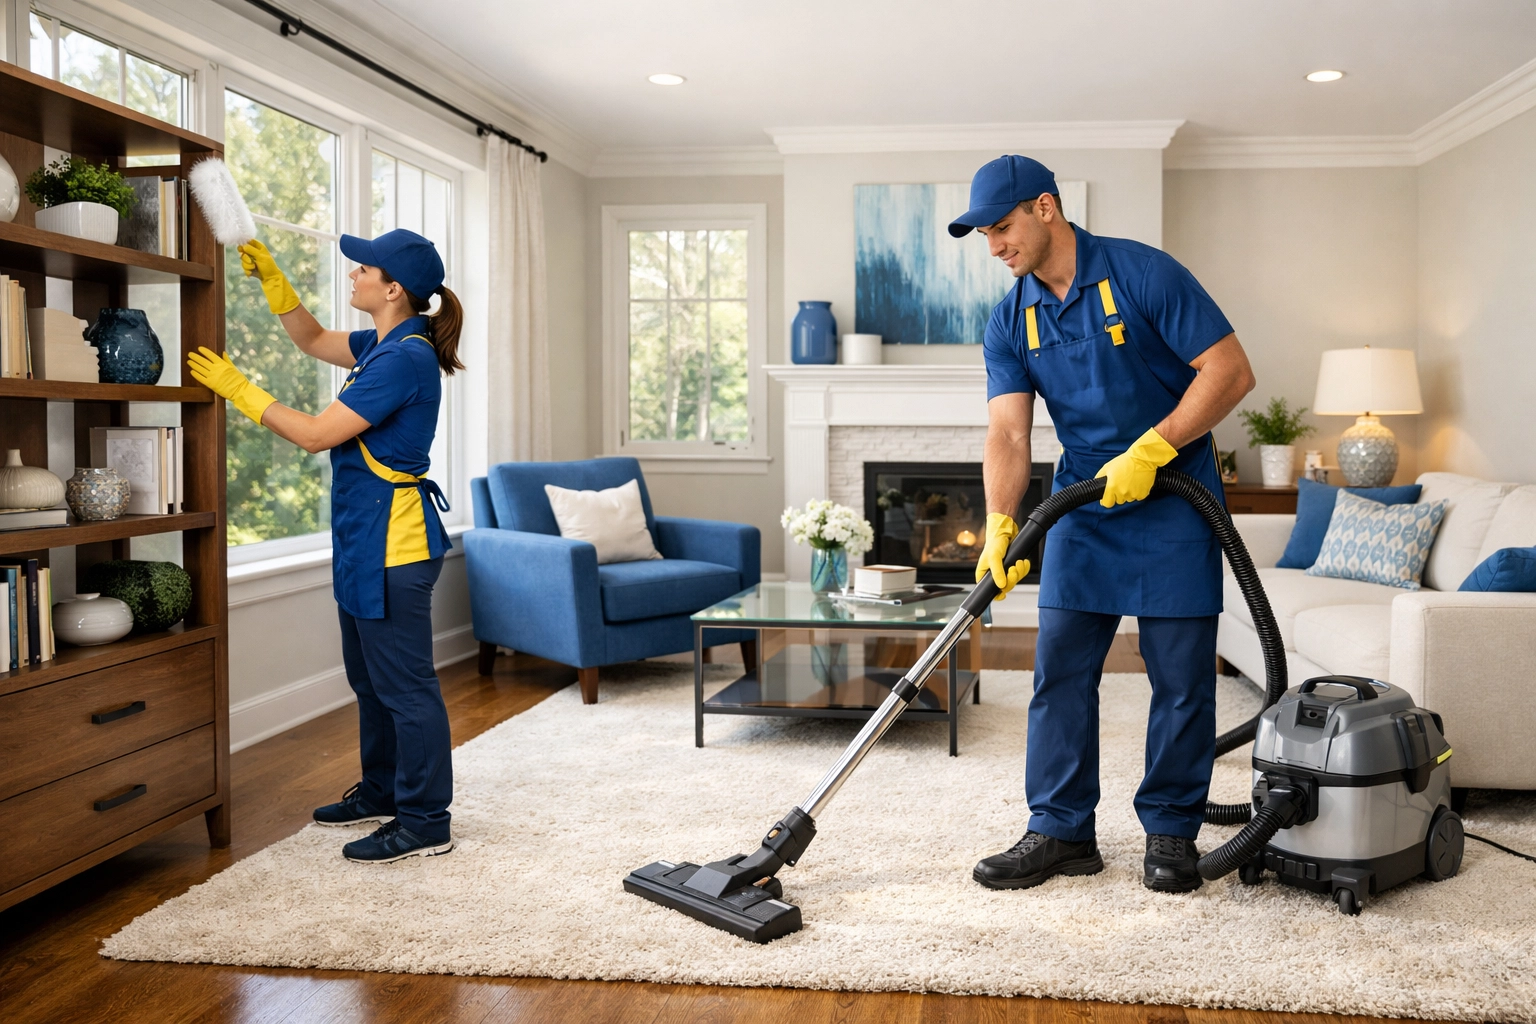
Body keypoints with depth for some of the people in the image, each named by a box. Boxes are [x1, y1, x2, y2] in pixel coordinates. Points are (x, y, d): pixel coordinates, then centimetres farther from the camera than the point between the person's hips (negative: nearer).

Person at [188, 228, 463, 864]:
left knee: (405, 682, -3)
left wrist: (238, 390, -9)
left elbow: (317, 434, -19)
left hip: (395, 542, -11)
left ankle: (425, 823, 7)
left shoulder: (407, 358, -20)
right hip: (366, 538, 11)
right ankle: (381, 793, 35)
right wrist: (271, 277, 17)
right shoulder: (384, 347, 11)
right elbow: (312, 341, 28)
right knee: (370, 675, 20)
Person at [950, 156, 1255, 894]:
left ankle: (1171, 832, 16)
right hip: (1083, 503, 5)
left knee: (1181, 676, 1)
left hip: (1174, 499, -4)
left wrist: (1150, 450, -23)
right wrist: (999, 526, -24)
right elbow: (1008, 433, -9)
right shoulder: (1010, 322, 0)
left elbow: (1232, 370, -16)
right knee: (1060, 671, 2)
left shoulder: (1143, 273, -14)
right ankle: (1061, 831, 12)